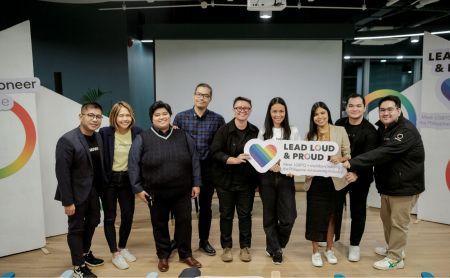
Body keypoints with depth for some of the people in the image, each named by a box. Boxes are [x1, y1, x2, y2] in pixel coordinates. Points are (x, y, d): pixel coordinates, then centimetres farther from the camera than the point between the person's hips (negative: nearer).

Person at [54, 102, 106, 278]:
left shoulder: (98, 137, 2)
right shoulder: (67, 140, -18)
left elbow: (99, 165, 5)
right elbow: (62, 173, -19)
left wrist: (100, 188, 3)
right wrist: (67, 201, -19)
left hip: (93, 191, 7)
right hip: (76, 193, -7)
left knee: (92, 222, 20)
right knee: (76, 228, 8)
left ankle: (85, 253, 43)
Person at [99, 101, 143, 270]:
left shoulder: (137, 132, -6)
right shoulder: (105, 133, -13)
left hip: (127, 179, 3)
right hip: (109, 180, -2)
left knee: (128, 215, 11)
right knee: (110, 217, 7)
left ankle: (122, 248, 33)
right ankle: (115, 254, 22)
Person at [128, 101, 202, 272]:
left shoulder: (183, 136, 3)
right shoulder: (142, 139, -4)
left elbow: (194, 161, 5)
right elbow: (133, 165, -3)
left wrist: (196, 183, 3)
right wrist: (138, 188, -6)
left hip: (182, 192, 2)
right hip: (156, 193, -1)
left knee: (184, 223, 10)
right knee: (160, 225, 13)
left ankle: (185, 254, 28)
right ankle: (163, 256, 32)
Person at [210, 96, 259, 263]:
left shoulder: (255, 132, 0)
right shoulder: (224, 130, -8)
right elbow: (215, 152, -14)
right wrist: (234, 160, -25)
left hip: (247, 181, 2)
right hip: (225, 180, -1)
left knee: (245, 214, 11)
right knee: (226, 214, 11)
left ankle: (245, 247, 27)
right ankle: (226, 247, 26)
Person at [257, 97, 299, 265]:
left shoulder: (293, 131, 5)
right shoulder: (263, 132, 4)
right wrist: (271, 165, -15)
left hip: (286, 177, 0)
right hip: (267, 177, 0)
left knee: (288, 217, -4)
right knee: (270, 215, 8)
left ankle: (274, 247, 23)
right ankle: (275, 249, 26)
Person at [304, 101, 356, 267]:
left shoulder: (340, 131, 0)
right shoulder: (309, 135, 5)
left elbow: (348, 154, -1)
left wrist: (340, 159, -21)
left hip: (334, 181, 0)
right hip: (315, 181, 1)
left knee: (332, 215, 12)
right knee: (315, 216, 3)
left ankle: (329, 250, 30)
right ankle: (315, 252, 20)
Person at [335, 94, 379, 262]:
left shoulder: (370, 131, -15)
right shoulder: (339, 124, -4)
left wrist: (354, 172, -37)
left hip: (360, 177, -3)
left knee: (357, 211, 10)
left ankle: (354, 245, 28)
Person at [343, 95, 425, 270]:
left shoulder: (407, 131, -23)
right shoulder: (383, 129, 8)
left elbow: (383, 153, -35)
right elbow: (377, 152, 10)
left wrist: (351, 163, -40)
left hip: (405, 186, -9)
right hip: (387, 185, 9)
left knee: (398, 223, 3)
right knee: (386, 218, 20)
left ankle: (395, 259, 18)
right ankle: (393, 248, 39)